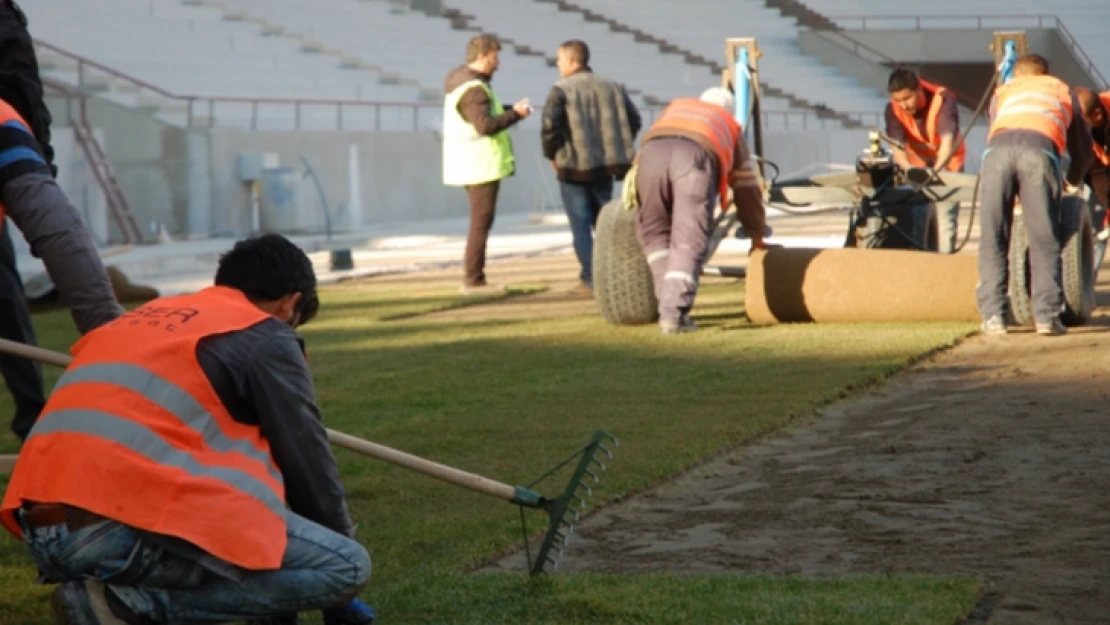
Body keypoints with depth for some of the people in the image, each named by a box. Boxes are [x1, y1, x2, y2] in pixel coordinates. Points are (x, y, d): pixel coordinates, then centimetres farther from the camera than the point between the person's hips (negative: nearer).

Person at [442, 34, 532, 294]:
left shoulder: (462, 80, 15)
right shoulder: (473, 89, -17)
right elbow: (485, 125, -26)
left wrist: (510, 111, 10)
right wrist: (515, 114, -15)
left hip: (472, 164, 10)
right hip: (481, 164, -10)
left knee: (480, 221, 14)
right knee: (481, 222, -7)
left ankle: (474, 278, 15)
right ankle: (473, 279, -6)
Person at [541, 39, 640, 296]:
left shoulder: (561, 90, -8)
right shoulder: (611, 88, 10)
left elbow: (550, 126, -18)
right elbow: (634, 120, 8)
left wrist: (552, 155, -2)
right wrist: (616, 149, 15)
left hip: (574, 168, -5)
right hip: (606, 166, 5)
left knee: (581, 224, 0)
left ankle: (590, 279, -3)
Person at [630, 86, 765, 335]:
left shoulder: (675, 107, 45)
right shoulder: (731, 128, 41)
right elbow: (746, 188, 46)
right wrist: (757, 236, 55)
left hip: (653, 151, 2)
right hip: (697, 155, -2)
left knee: (654, 232, 18)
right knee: (689, 240, -2)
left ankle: (669, 303, 9)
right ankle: (674, 313, -17)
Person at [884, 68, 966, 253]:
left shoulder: (943, 100, -28)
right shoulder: (893, 110, -19)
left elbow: (948, 141, -40)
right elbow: (897, 146, -30)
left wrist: (936, 170, -57)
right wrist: (907, 167, -52)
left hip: (947, 164, -3)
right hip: (917, 166, 3)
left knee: (945, 217, -12)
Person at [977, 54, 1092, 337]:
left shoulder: (1002, 92, 39)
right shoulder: (1063, 90, 39)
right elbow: (1082, 145, 40)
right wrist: (1073, 182, 57)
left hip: (997, 150, 1)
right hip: (1040, 148, -1)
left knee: (992, 241, 6)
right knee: (1044, 241, 2)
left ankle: (993, 316, 0)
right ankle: (1047, 316, -6)